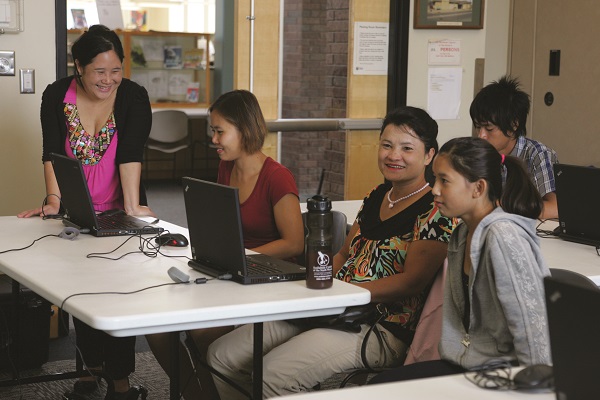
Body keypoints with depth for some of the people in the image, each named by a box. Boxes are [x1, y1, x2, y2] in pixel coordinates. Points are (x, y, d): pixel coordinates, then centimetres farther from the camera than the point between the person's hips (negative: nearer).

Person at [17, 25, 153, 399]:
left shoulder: (134, 97, -11)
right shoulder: (57, 96, -6)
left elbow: (130, 154, -20)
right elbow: (52, 153, -13)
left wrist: (132, 206, -28)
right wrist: (53, 200, -25)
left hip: (117, 213, -2)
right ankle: (92, 366, 24)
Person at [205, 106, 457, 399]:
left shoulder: (436, 210, -8)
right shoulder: (376, 197, 17)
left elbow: (412, 281, -16)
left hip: (383, 329, -8)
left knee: (273, 373, -30)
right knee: (220, 356, -2)